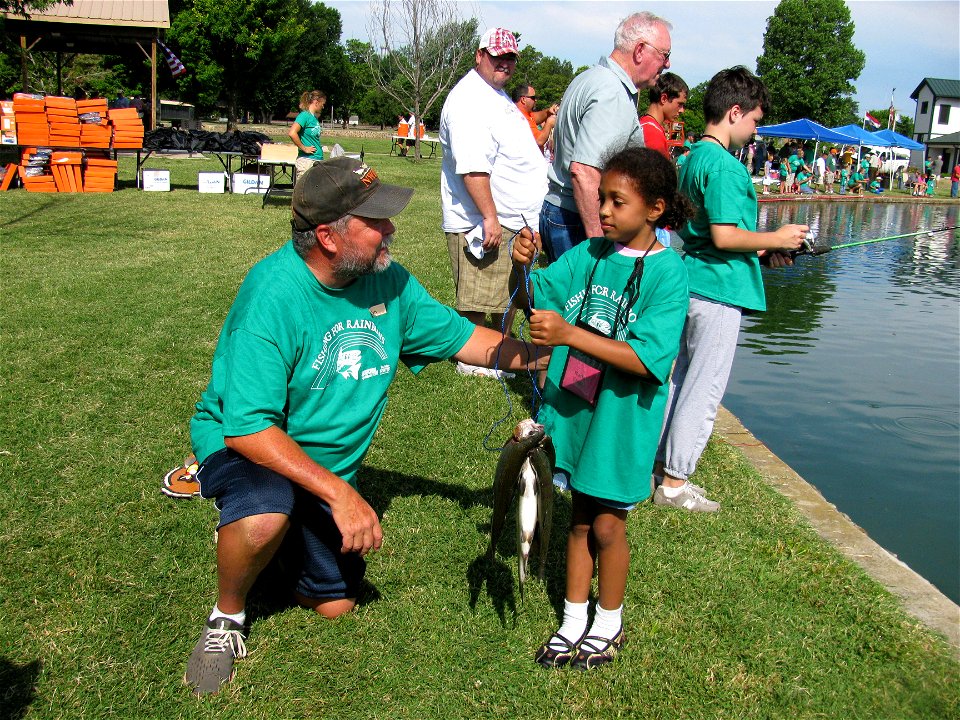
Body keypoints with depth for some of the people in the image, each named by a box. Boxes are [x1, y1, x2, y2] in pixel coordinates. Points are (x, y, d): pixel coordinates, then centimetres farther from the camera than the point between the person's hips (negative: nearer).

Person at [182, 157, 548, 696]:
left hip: (333, 463, 6)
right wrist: (339, 493, -36)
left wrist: (540, 356, -14)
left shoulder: (388, 281, -11)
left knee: (335, 605, 10)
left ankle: (290, 539, 39)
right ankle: (227, 616, -6)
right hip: (247, 442, -5)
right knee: (265, 520, -39)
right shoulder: (273, 294, -30)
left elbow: (461, 337, 0)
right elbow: (248, 427, -32)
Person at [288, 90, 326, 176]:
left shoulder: (314, 117, 14)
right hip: (307, 160, -9)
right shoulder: (305, 115, -11)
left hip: (318, 160, 9)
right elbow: (292, 133, -24)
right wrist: (304, 148, -16)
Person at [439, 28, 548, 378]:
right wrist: (489, 216, -30)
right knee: (478, 297, -1)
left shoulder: (497, 96, 19)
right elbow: (472, 166, -27)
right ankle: (472, 359, 11)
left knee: (509, 292, 19)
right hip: (484, 222, -11)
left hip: (512, 219, 11)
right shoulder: (469, 99, -17)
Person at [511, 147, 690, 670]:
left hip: (622, 416, -4)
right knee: (579, 517, 16)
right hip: (575, 407, 4)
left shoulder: (667, 273, -16)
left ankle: (609, 623, 32)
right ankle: (573, 620, 33)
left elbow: (646, 358, -25)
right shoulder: (588, 255, -1)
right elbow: (534, 299, 4)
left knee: (607, 524, 9)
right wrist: (523, 267, -18)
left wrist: (569, 334, -33)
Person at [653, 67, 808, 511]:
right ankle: (674, 483, 6)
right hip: (719, 289, -10)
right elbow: (724, 236, -23)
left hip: (692, 283, 10)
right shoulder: (725, 166, -17)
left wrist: (759, 252, 16)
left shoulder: (691, 158, 13)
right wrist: (776, 239, -9)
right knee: (704, 389, -1)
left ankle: (660, 465, 25)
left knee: (683, 379, 17)